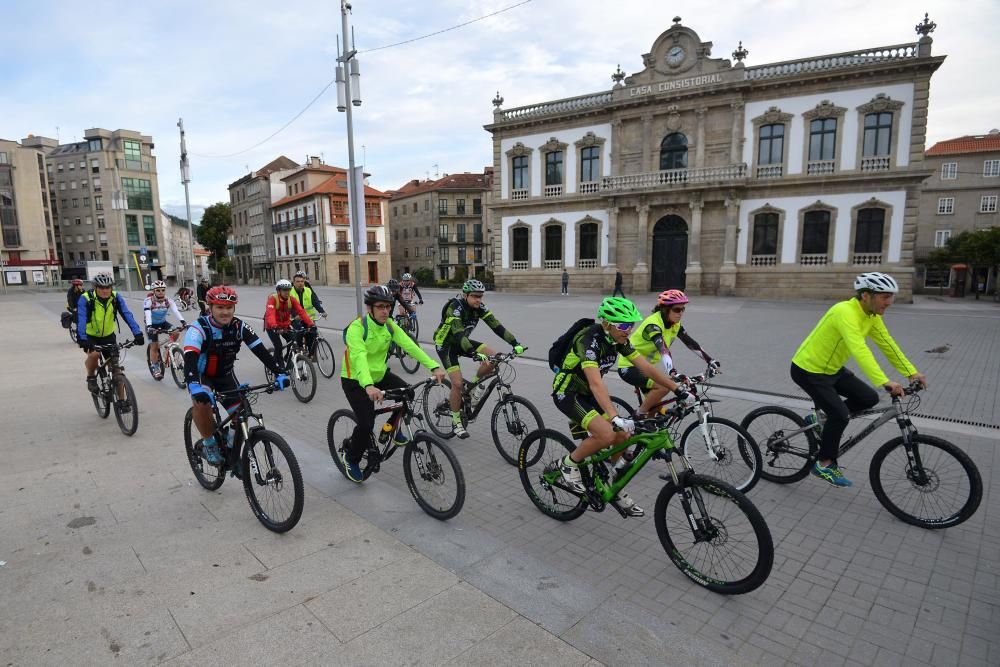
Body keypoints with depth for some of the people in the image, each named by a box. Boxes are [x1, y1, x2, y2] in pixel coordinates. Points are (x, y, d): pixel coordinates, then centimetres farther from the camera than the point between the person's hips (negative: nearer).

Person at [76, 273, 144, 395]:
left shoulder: (116, 297, -15)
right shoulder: (85, 298, -23)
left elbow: (127, 315, -25)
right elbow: (81, 319, -33)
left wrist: (137, 334, -37)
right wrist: (82, 339, -47)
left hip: (108, 335, 3)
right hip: (90, 336, -3)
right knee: (94, 354, -31)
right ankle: (91, 378, 0)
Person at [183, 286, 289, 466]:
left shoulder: (239, 327, -16)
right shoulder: (198, 328, -26)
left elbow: (261, 351, -22)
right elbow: (189, 359, -39)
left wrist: (279, 373, -34)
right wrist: (195, 387, -57)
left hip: (225, 375, 4)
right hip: (201, 375, -4)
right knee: (201, 402, -33)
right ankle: (209, 444, -8)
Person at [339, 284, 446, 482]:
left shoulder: (389, 326, -7)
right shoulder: (356, 328, -26)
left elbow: (410, 346, -17)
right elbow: (359, 357, -42)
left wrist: (434, 366, -29)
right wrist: (368, 386, -59)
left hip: (380, 375, 6)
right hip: (355, 381, -6)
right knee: (366, 424, -16)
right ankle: (350, 458, 14)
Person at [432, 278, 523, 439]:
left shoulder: (479, 307, -11)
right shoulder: (455, 307, -29)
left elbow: (496, 325, -16)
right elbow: (458, 334, -41)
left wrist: (515, 343, -26)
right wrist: (475, 354, -55)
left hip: (462, 342, 6)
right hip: (445, 344, -6)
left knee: (493, 356, -16)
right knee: (457, 383, -17)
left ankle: (476, 382, 9)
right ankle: (456, 421, 3)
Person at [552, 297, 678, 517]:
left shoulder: (619, 340, -6)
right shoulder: (588, 340, -30)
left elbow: (647, 368, -4)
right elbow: (596, 383, -41)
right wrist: (615, 417, -51)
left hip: (588, 393, 8)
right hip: (567, 393, -8)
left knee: (623, 436, -2)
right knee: (607, 434, -25)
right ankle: (569, 464, -1)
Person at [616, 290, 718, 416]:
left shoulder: (675, 324, -1)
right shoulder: (653, 324, -28)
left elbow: (691, 343, 0)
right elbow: (663, 351, -41)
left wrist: (710, 361, -10)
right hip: (629, 367, -9)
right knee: (664, 386, -28)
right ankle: (639, 416, -11)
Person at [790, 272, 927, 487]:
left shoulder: (872, 316, 1)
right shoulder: (845, 312, -28)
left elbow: (888, 345, 5)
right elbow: (859, 350, -39)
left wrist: (912, 373, -4)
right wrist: (885, 382, -45)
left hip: (832, 368, 9)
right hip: (808, 370, -9)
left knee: (869, 398, 0)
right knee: (840, 414, -16)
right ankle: (824, 464, 3)